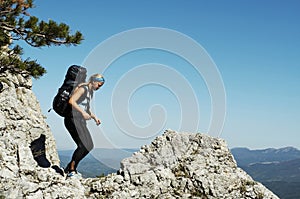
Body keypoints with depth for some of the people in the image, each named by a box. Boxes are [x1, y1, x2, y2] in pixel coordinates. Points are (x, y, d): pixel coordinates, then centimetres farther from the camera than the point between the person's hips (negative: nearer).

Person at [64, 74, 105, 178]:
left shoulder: (91, 92, 19)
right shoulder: (82, 89, -10)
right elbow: (71, 101, -23)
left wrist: (94, 117, 16)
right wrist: (83, 112, -25)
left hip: (80, 121, 10)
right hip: (73, 119, -10)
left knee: (89, 146, 5)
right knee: (82, 146, -17)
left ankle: (70, 168, 13)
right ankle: (71, 171, -8)